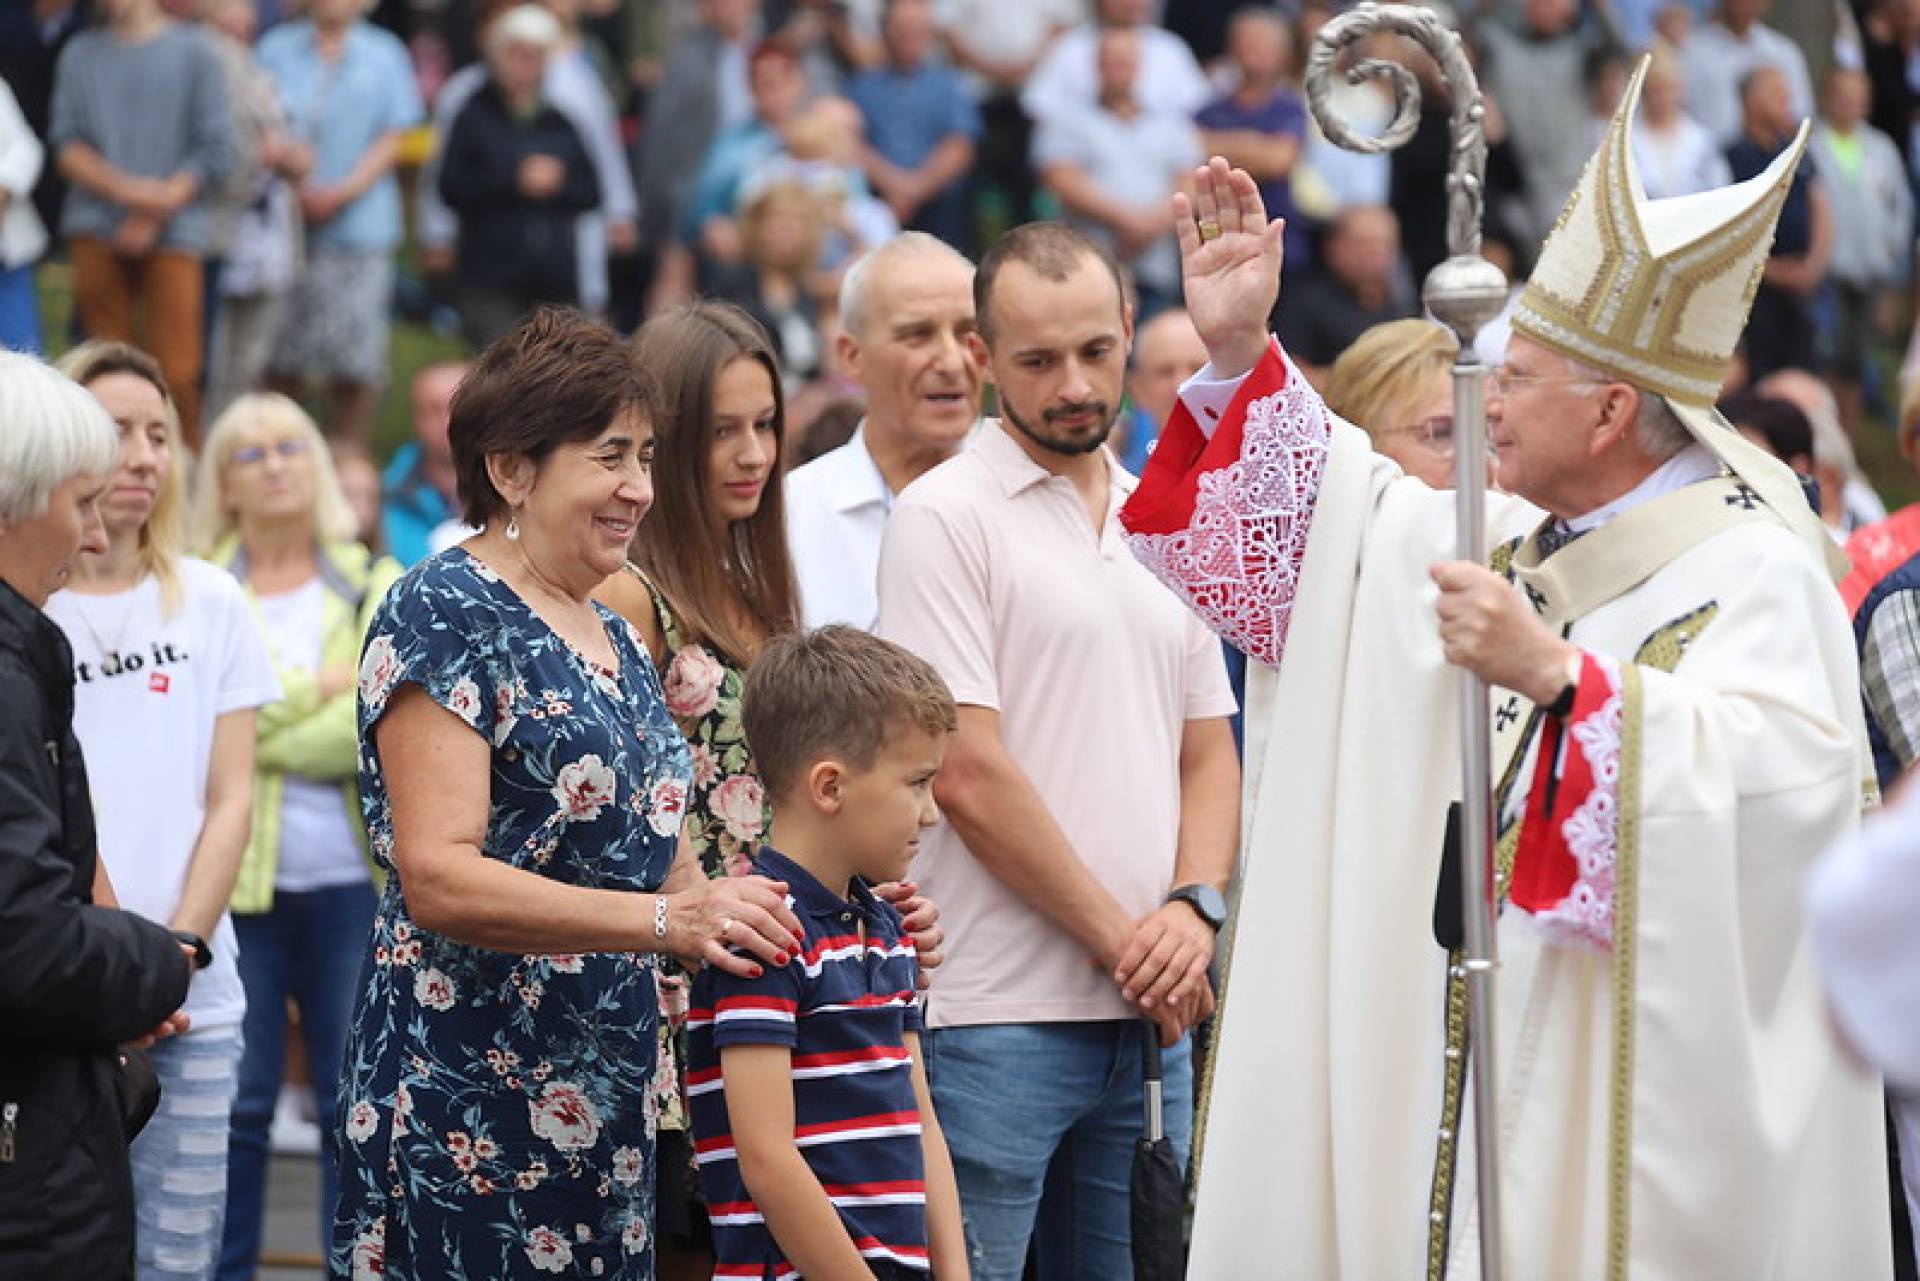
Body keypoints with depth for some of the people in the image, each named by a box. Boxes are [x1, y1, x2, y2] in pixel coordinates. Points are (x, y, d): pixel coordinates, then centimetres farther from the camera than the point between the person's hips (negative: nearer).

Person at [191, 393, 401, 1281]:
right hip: (235, 877, -1)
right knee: (236, 1101, 0)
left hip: (351, 879, 1)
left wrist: (262, 736, -10)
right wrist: (315, 693, -8)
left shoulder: (375, 586, 10)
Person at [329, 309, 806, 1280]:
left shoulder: (614, 642, 17)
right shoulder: (445, 616, -9)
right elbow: (437, 878, -19)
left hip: (604, 1097, 8)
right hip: (467, 1101, -8)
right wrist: (669, 920, -27)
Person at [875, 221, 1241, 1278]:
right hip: (993, 1026, -6)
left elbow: (1209, 754, 17)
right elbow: (969, 776, -11)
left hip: (1148, 1020, 6)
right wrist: (1121, 942, -8)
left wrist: (1195, 907, -3)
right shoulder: (946, 516, -5)